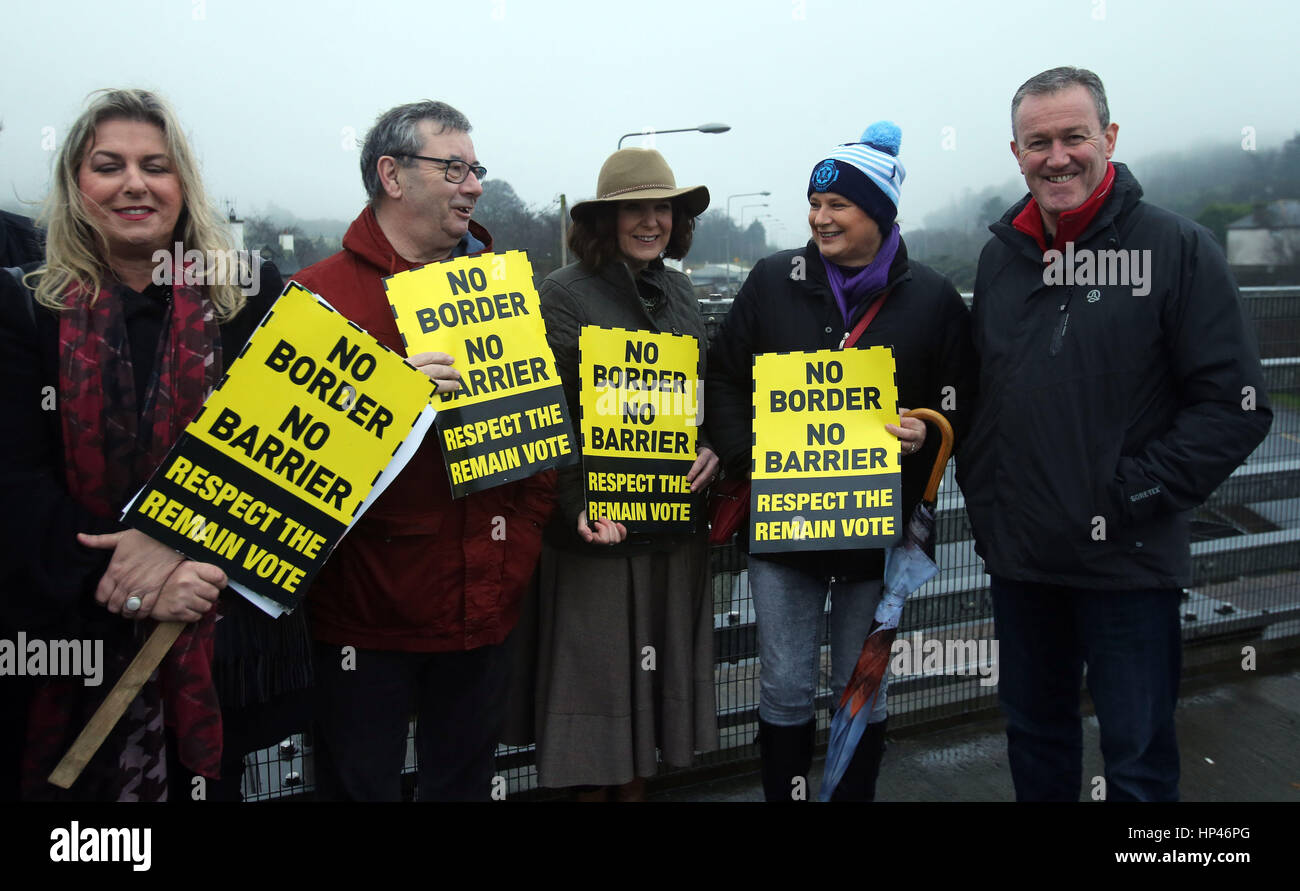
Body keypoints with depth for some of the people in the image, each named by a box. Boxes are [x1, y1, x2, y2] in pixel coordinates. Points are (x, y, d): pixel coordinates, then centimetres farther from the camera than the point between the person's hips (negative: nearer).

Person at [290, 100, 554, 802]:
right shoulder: (321, 292, -5)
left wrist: (519, 548, 3)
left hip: (482, 607, 4)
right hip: (365, 607, -4)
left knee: (465, 778, 19)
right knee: (362, 785, 10)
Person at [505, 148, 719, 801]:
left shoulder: (679, 290, 11)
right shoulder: (563, 294, -8)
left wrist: (713, 449, -2)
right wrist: (582, 506, -22)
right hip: (600, 525, -6)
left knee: (659, 669, 16)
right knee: (597, 668, 6)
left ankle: (638, 784, 34)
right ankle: (593, 789, 26)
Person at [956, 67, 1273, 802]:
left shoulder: (1178, 250, -8)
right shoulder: (1001, 256, 7)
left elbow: (1236, 405, -10)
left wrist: (1137, 497, -15)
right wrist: (980, 491, 5)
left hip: (1130, 564, -4)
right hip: (1019, 558, 5)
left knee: (1139, 756, 7)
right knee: (1034, 732, 20)